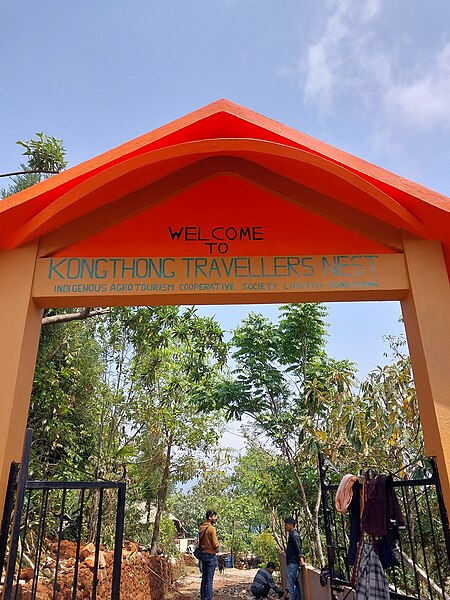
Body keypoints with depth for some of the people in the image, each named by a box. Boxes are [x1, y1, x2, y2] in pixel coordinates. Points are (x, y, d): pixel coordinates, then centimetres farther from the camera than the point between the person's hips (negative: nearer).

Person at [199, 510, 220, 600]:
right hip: (211, 555, -7)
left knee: (204, 577, 15)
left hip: (203, 554, 7)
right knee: (209, 579, -2)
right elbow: (215, 544, -18)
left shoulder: (201, 527, 6)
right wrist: (217, 548, 1)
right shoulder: (211, 528, -17)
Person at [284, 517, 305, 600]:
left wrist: (301, 560, -33)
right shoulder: (292, 534, 14)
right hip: (291, 563, 10)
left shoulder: (294, 535, -15)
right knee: (295, 584, 13)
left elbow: (298, 548, -25)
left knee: (291, 585, -8)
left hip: (293, 563, -10)